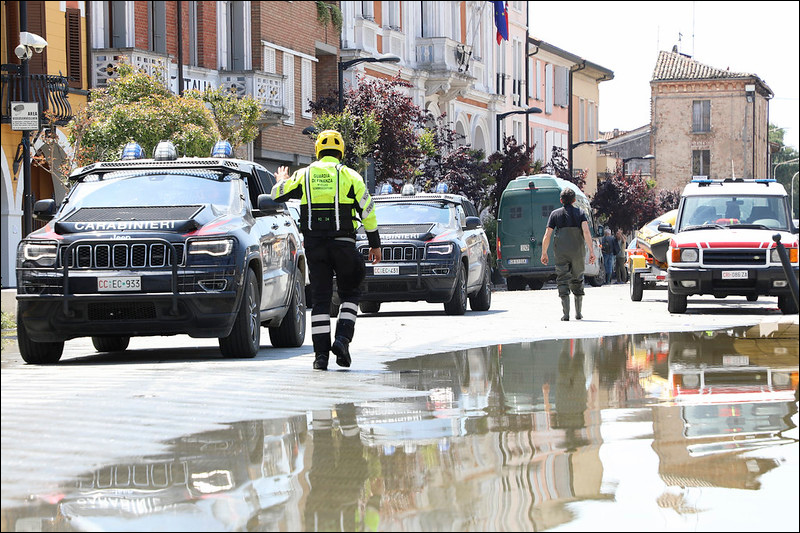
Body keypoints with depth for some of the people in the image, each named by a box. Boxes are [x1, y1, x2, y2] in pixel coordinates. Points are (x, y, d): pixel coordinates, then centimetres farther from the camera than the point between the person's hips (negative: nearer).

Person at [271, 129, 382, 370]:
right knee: (350, 293, 13)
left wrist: (281, 181, 40)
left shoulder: (304, 175, 7)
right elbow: (367, 210, 1)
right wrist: (375, 244, 8)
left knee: (320, 297, 5)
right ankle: (342, 339, -7)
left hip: (314, 245, 2)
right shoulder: (350, 176, 3)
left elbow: (277, 195, 17)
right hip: (343, 242, -1)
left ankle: (321, 353, -2)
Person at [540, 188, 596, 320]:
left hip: (561, 252, -1)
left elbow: (547, 236, 1)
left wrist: (544, 253, 9)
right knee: (577, 280, 15)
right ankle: (578, 312, 19)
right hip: (578, 252, 1)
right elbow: (586, 232, -9)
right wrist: (591, 251, -12)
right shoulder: (580, 213, 5)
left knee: (562, 281, 0)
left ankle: (566, 313, -11)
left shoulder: (555, 214, 5)